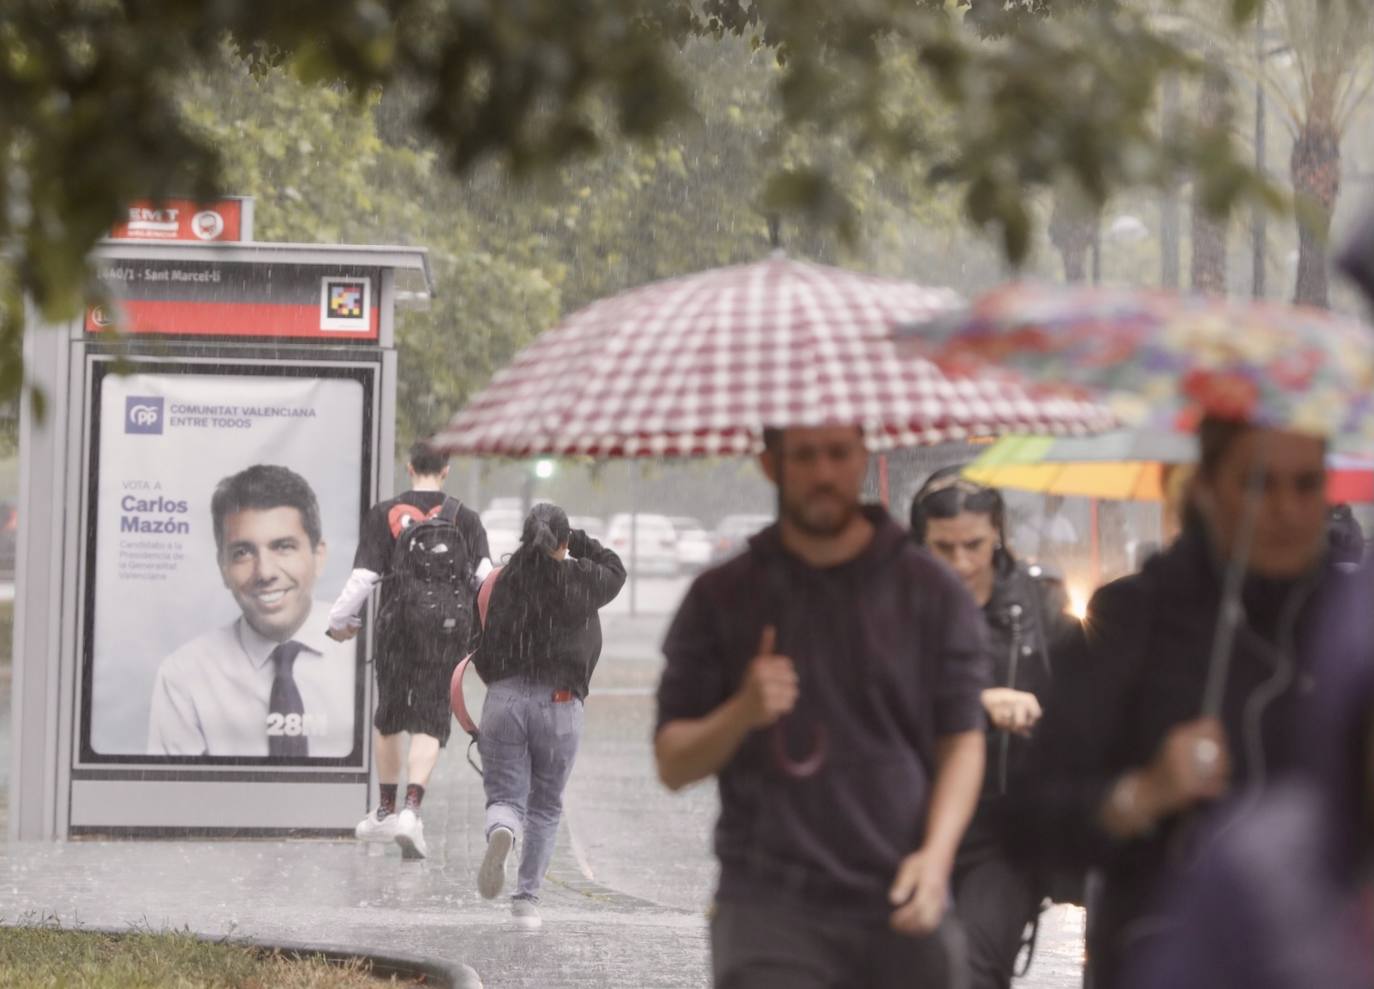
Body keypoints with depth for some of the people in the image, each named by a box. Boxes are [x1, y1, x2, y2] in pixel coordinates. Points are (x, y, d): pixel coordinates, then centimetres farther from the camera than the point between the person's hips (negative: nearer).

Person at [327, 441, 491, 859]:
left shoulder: (383, 514, 1)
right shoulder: (464, 517, 2)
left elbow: (363, 577, -2)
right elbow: (486, 576, -4)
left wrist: (340, 621, 11)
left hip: (395, 632, 1)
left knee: (388, 720, 19)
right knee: (429, 725, -2)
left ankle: (385, 809, 28)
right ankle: (411, 810, -21)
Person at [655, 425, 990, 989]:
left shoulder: (930, 591, 8)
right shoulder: (721, 598, 8)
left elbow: (961, 742, 7)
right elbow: (673, 763, 7)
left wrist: (936, 853, -10)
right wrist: (740, 713, -13)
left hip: (902, 911, 2)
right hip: (771, 907, -1)